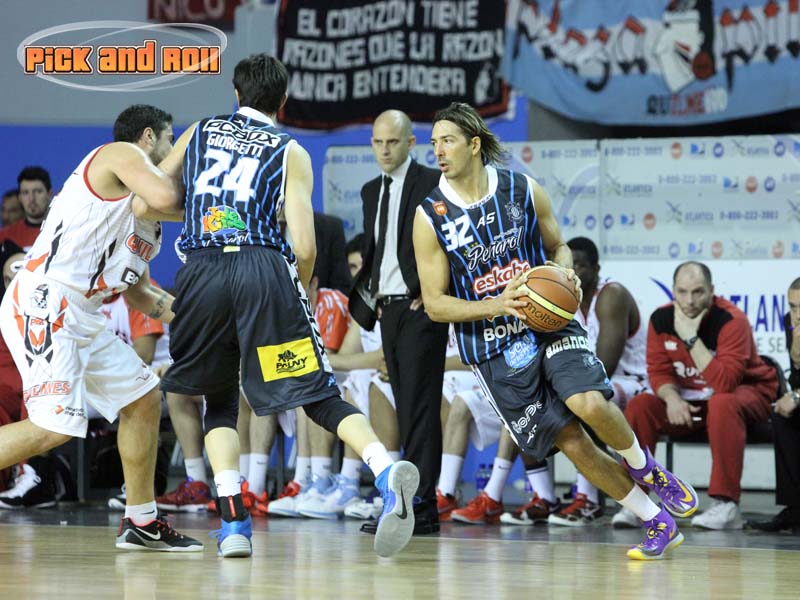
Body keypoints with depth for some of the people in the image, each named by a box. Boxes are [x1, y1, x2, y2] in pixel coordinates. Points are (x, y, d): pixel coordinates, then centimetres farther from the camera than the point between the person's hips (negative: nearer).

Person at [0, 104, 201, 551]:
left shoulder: (146, 223, 23)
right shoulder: (122, 154, -4)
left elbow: (137, 293, 30)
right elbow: (164, 197, -24)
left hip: (81, 318, 11)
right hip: (43, 305, -11)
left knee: (144, 398, 16)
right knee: (54, 427, -20)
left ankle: (142, 523, 24)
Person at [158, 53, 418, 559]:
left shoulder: (200, 132, 24)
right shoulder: (290, 152, 16)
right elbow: (305, 247, 4)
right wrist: (300, 295, 22)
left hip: (202, 271, 2)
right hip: (264, 267, -2)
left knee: (220, 402, 19)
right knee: (320, 395, 0)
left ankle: (233, 522, 3)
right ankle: (387, 471, -27)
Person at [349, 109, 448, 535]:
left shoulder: (432, 183, -7)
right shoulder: (371, 191, 16)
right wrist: (369, 296, 11)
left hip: (421, 309, -8)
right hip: (388, 309, 8)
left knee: (420, 408, -10)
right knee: (407, 410, 8)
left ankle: (417, 508, -12)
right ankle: (422, 510, 10)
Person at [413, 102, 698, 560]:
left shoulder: (523, 191, -1)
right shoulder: (431, 218, -5)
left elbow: (558, 247, 14)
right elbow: (435, 304, -5)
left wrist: (566, 273, -10)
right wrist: (496, 306, -20)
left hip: (549, 323, 0)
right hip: (492, 347, 0)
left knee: (589, 404, -26)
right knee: (571, 443, -5)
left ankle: (642, 466, 7)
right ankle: (659, 525, 8)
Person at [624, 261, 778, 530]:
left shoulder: (732, 321, -25)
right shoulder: (661, 319, -8)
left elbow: (724, 384, -34)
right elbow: (659, 371, -3)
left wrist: (691, 338, -35)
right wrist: (672, 398, -25)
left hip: (745, 393, -5)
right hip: (687, 399, 5)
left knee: (722, 404, -38)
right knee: (639, 406, -17)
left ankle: (726, 505, -37)